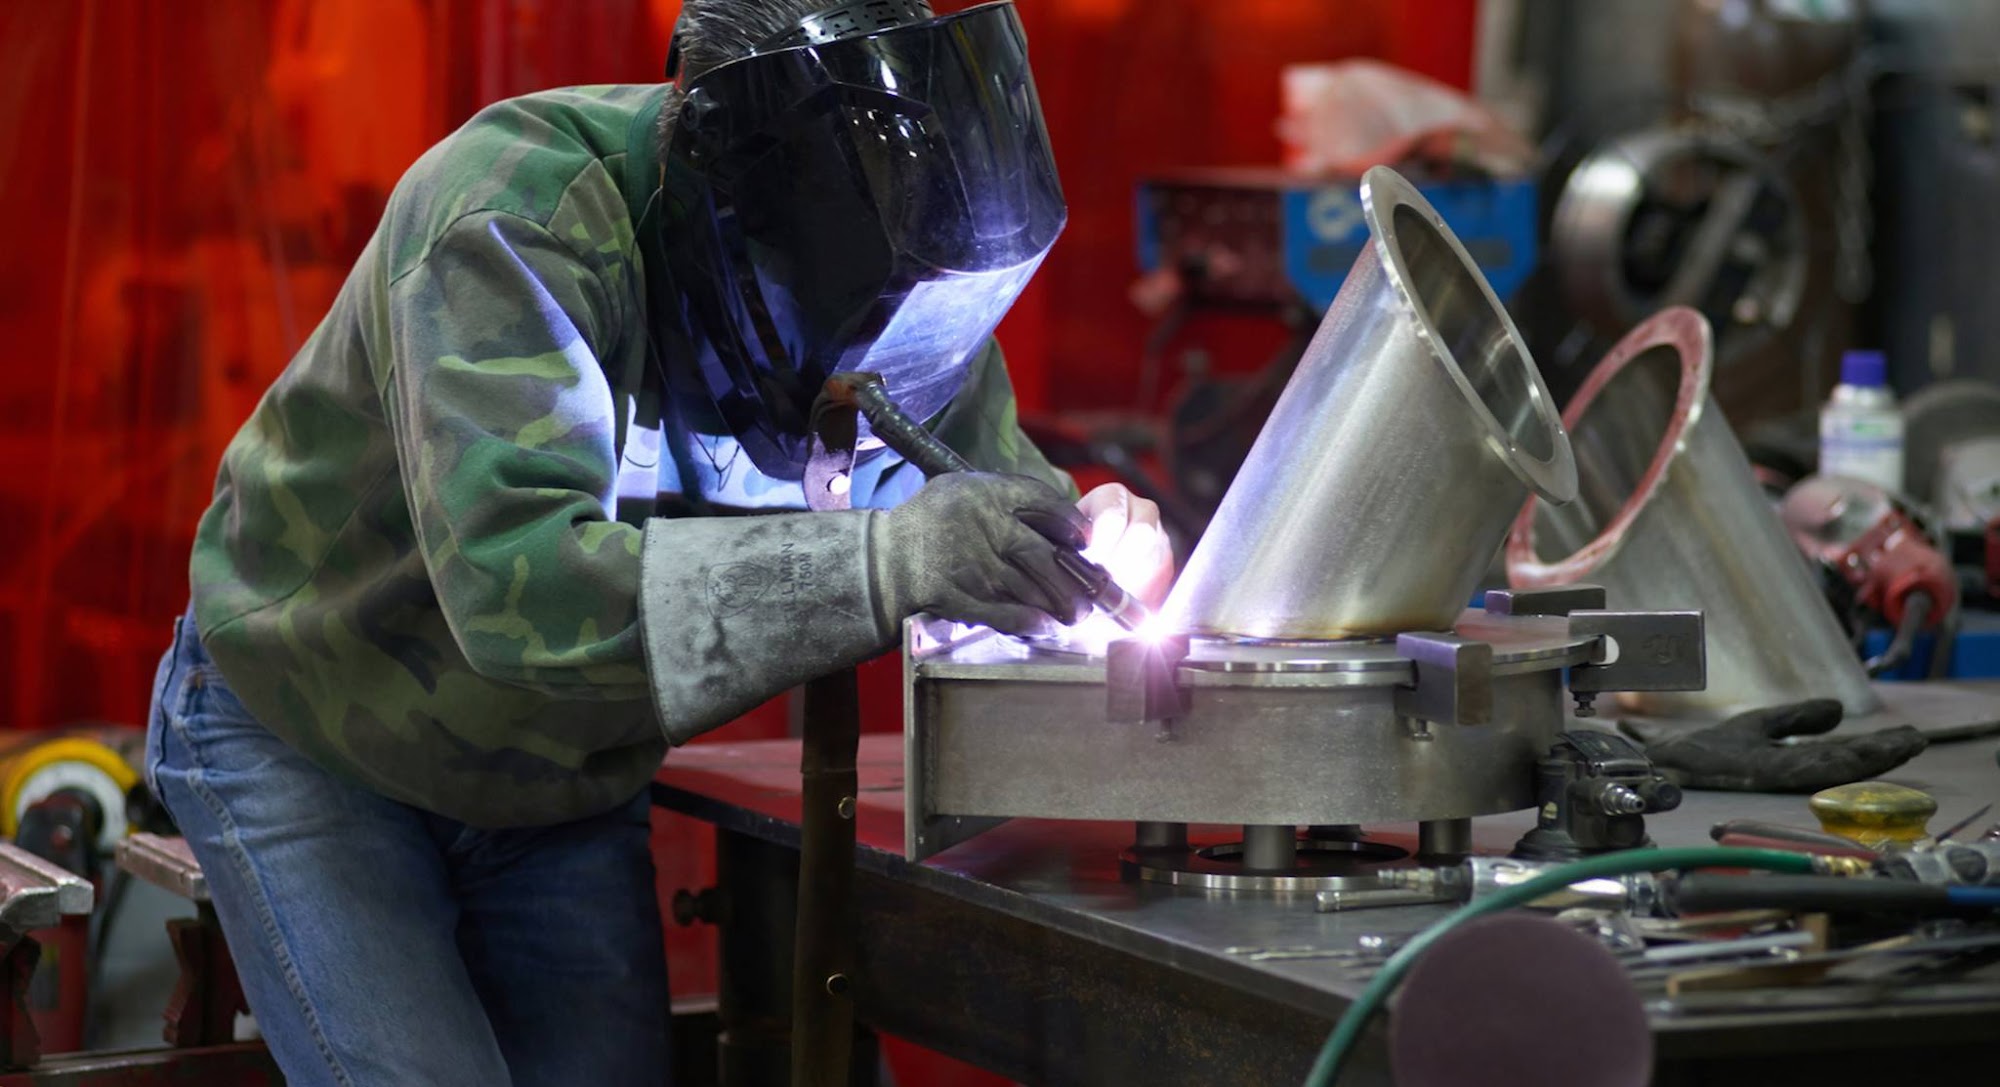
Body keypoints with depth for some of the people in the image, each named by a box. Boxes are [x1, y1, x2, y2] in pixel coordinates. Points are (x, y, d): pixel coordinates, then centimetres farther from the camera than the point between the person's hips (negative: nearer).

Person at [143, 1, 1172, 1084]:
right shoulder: (517, 212, -34)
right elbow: (511, 578, -46)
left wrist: (1089, 542, -26)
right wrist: (881, 561, -53)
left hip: (564, 785, 5)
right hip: (313, 742, -5)